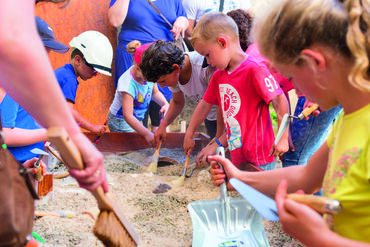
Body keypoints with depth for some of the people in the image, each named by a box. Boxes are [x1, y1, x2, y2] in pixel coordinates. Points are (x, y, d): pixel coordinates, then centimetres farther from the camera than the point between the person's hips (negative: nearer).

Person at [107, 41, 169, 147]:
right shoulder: (129, 83, -34)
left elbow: (155, 92, 8)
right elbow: (127, 115, -36)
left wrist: (165, 103, -14)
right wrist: (146, 134, -43)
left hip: (136, 119, 7)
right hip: (120, 121, -7)